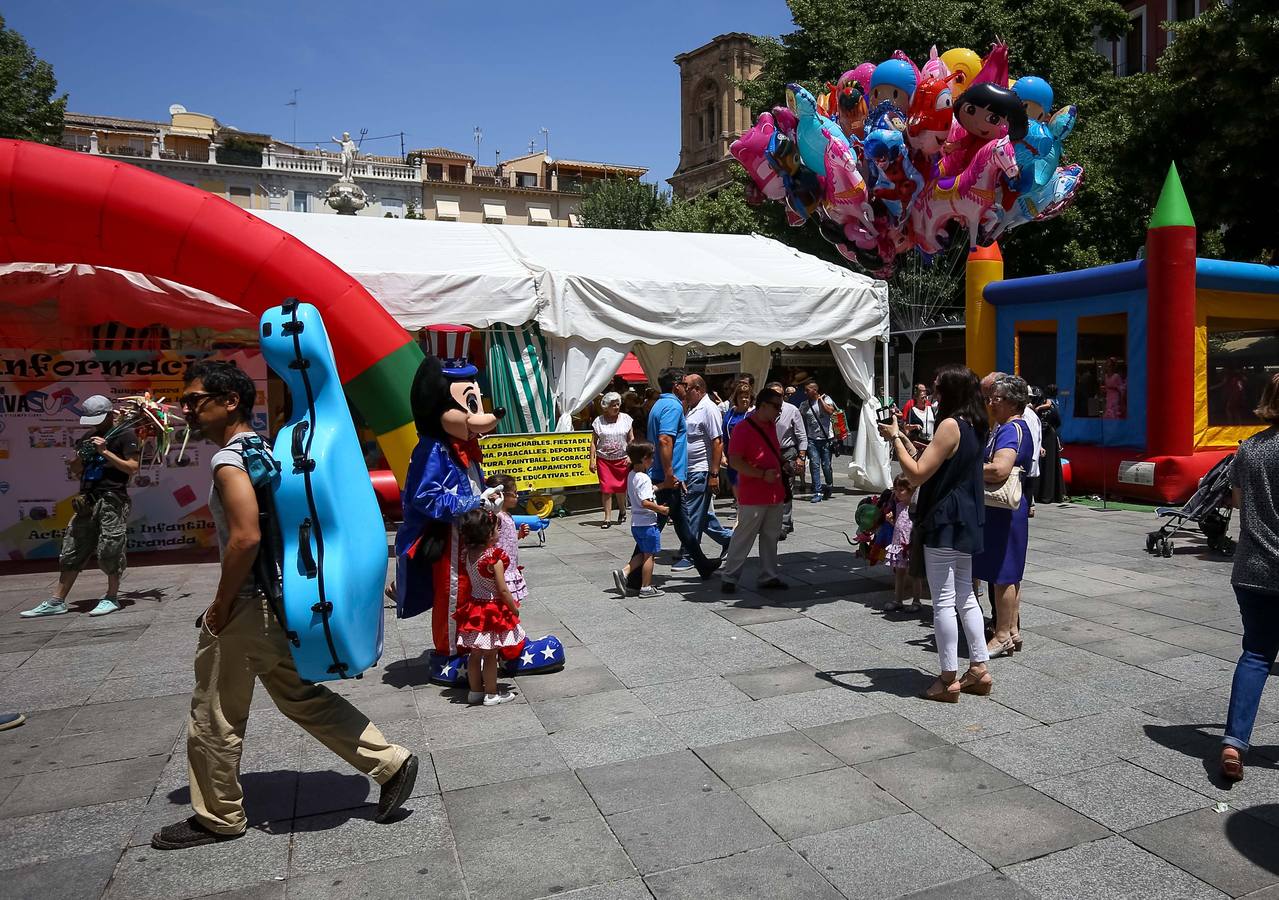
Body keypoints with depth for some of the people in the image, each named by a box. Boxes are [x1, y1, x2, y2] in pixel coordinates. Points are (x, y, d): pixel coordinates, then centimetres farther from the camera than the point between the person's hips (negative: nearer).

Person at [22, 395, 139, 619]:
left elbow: (133, 468, -9)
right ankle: (56, 602, 12)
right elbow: (76, 470, 22)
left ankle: (112, 597, 10)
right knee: (72, 551, 7)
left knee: (109, 551, -5)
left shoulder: (125, 435, -2)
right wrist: (80, 456, 0)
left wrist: (105, 452, -13)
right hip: (88, 500, 7)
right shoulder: (89, 437, 18)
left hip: (112, 500, -7)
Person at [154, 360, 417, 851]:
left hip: (249, 607, -9)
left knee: (214, 715, 9)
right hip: (279, 598, 9)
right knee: (300, 695, 17)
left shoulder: (229, 459, -17)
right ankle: (392, 762, 17)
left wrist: (220, 605, -16)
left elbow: (246, 537, -28)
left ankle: (218, 817, 28)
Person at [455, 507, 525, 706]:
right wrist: (514, 608, -7)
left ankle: (475, 690, 27)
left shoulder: (470, 554, -2)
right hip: (493, 610, -7)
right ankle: (491, 694, 15)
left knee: (475, 653, 16)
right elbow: (502, 590, -20)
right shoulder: (494, 557, -22)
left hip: (474, 606, 7)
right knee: (490, 655, 5)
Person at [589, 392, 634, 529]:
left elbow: (631, 439, 5)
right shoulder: (599, 421, 0)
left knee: (621, 487, 6)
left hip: (622, 459, 1)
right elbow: (593, 442, 2)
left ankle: (622, 511, 33)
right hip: (604, 460, -1)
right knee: (606, 488, -3)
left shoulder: (626, 419, 2)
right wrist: (592, 460, -4)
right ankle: (608, 518, 3)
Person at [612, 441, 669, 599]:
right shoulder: (644, 478, -20)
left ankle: (623, 572, 6)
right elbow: (645, 502, -28)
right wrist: (660, 509, -14)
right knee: (649, 555, 3)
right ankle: (646, 588, 10)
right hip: (647, 522, -9)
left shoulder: (631, 476, 8)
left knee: (643, 553, 19)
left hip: (636, 522, 9)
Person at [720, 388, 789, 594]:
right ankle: (729, 577, 9)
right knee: (743, 537, -1)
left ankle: (769, 576, 22)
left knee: (771, 537, 13)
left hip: (775, 493, 8)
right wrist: (763, 474, -22)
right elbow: (735, 461, -20)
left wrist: (782, 465, 9)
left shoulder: (771, 426, 13)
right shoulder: (743, 429, -14)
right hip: (753, 496, -8)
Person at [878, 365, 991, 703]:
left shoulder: (950, 425, -18)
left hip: (945, 522, -10)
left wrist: (895, 438, -11)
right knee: (966, 596, 16)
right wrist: (905, 440, 12)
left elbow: (917, 474, -20)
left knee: (943, 601, -2)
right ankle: (979, 669, 23)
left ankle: (948, 679, 6)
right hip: (965, 521, 10)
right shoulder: (972, 425, 11)